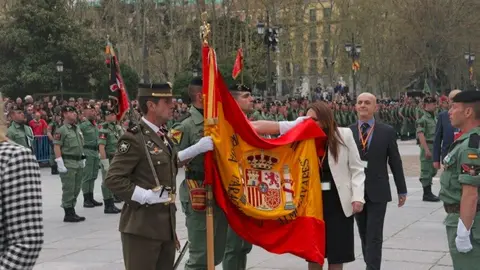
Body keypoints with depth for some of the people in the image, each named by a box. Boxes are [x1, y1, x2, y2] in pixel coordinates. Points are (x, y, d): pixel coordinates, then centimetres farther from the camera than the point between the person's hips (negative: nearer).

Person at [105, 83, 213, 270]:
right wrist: (146, 196, -21)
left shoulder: (162, 135, 12)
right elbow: (113, 179, -19)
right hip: (142, 225, -9)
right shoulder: (134, 138, -16)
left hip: (165, 223, 9)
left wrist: (198, 148, 16)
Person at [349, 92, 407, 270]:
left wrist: (402, 190, 4)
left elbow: (395, 162, 2)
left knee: (374, 236, -3)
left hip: (377, 191, -2)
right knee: (364, 235, 13)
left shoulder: (387, 132, -1)